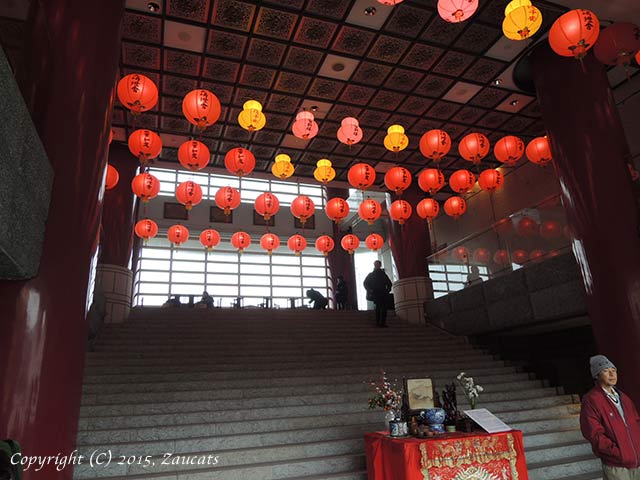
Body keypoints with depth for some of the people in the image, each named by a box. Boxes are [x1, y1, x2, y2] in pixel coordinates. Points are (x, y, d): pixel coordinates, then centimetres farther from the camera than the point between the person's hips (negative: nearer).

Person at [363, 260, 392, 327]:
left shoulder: (383, 274, 18)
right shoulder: (371, 275, 12)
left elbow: (389, 283, 23)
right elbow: (365, 283, 8)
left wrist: (388, 290, 7)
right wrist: (370, 290, -5)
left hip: (383, 294, 3)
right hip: (376, 294, -3)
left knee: (384, 307, -7)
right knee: (378, 306, -12)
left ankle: (383, 322, -6)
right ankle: (377, 322, -11)